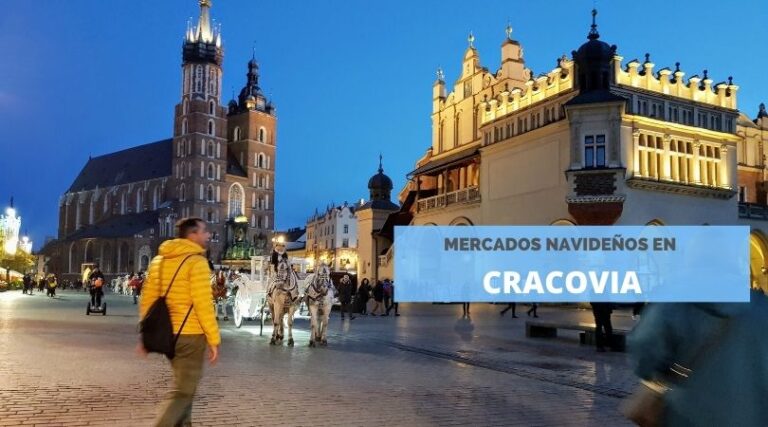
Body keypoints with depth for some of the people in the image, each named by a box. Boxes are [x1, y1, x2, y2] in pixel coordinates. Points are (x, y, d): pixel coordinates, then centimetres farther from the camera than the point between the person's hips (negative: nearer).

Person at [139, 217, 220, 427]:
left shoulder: (159, 260, 10)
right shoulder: (196, 261, -13)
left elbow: (147, 299, 11)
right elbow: (203, 305, -18)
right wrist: (214, 339, -13)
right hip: (191, 334, -8)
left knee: (183, 384, 23)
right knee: (183, 391, -2)